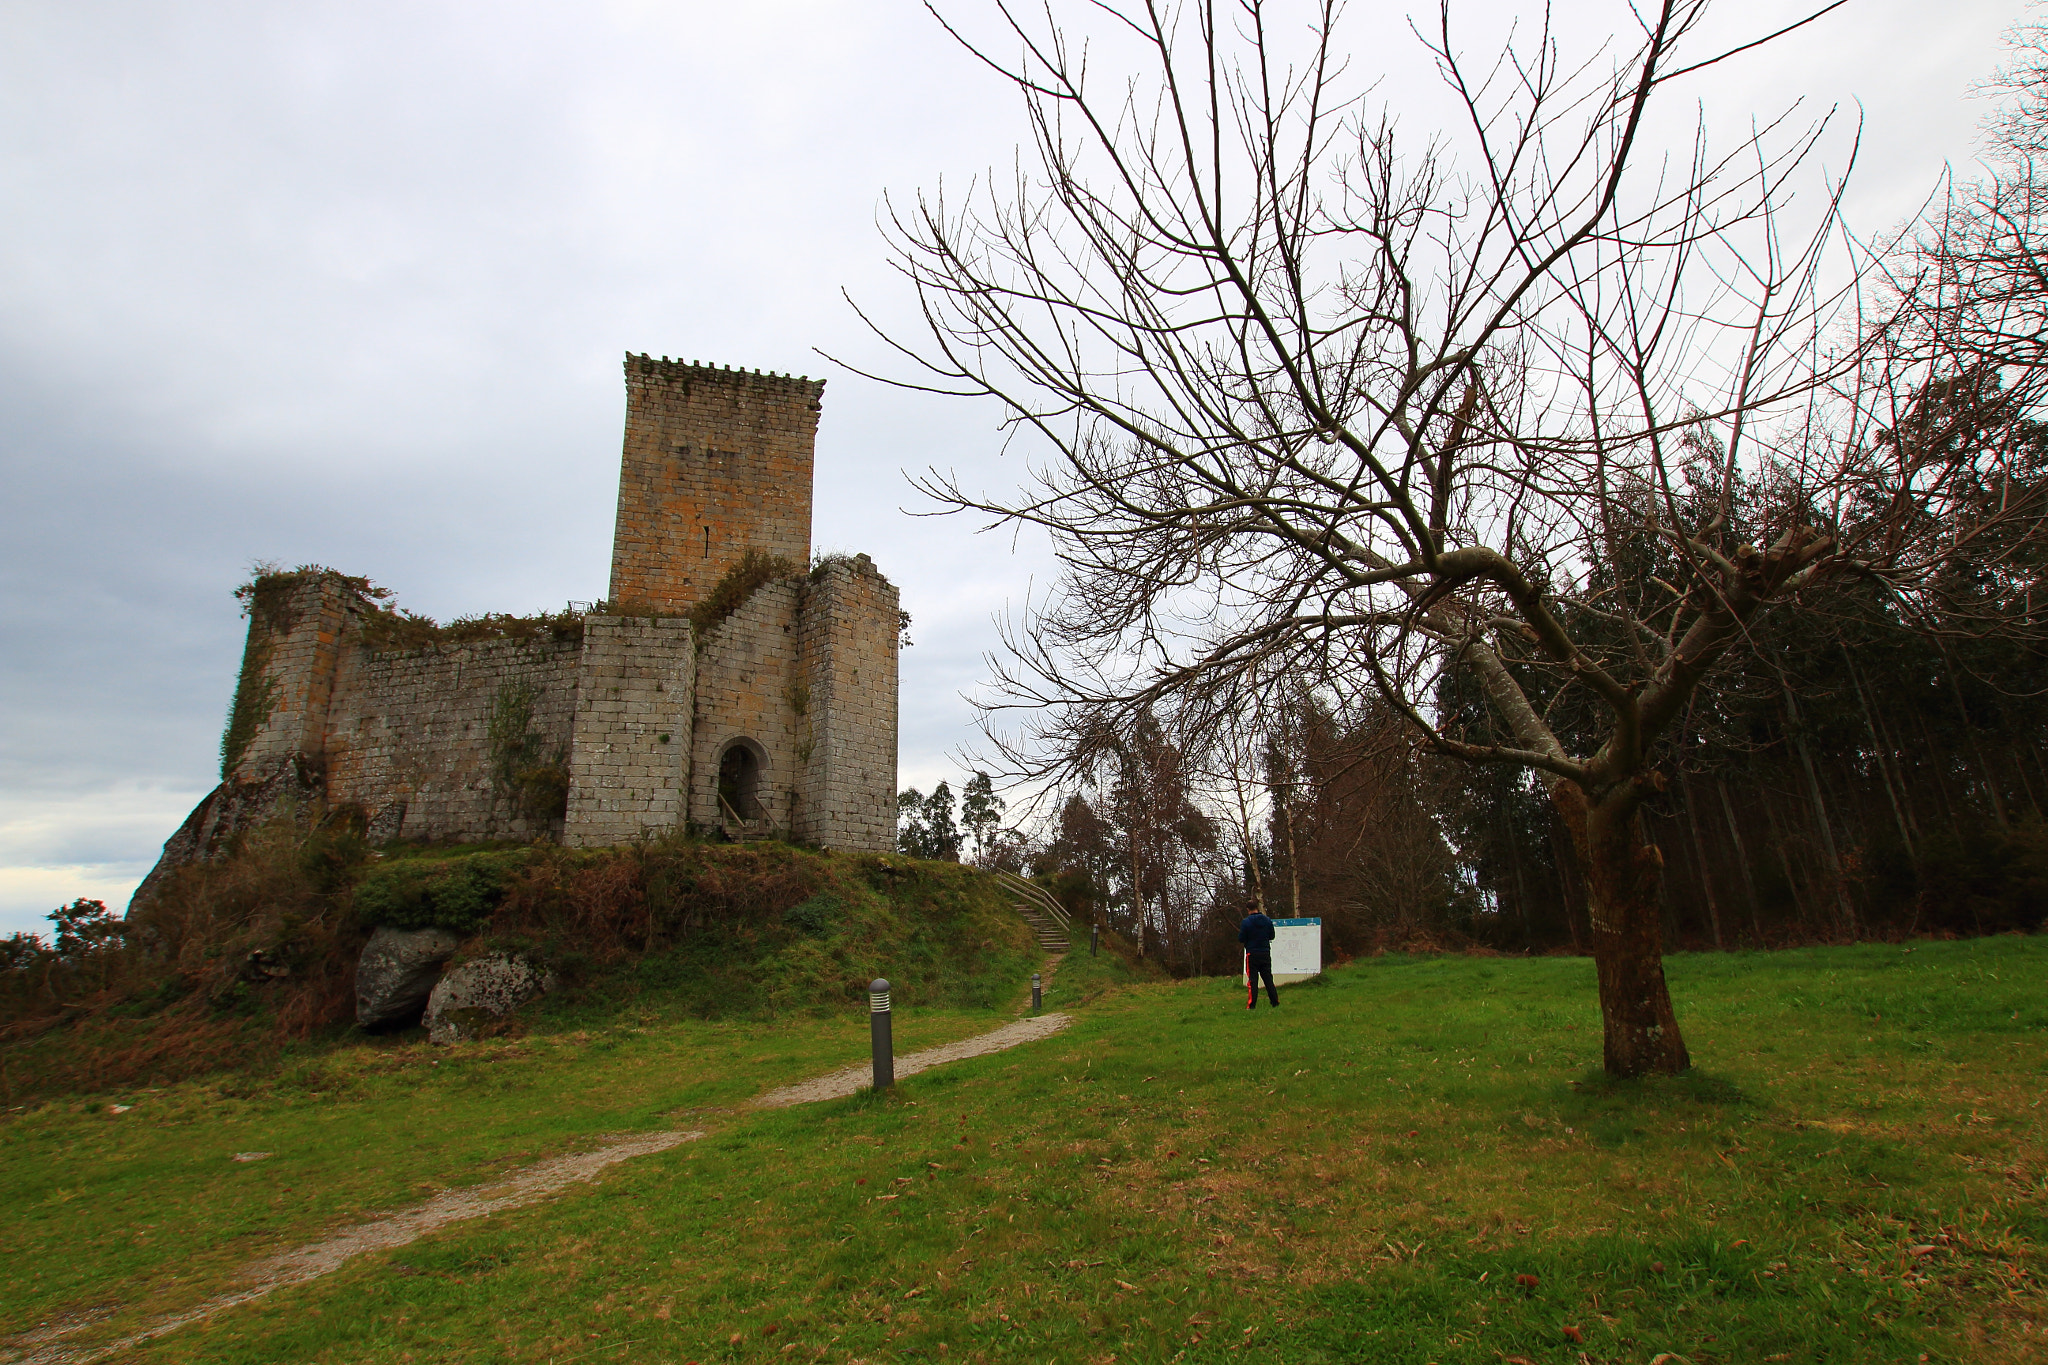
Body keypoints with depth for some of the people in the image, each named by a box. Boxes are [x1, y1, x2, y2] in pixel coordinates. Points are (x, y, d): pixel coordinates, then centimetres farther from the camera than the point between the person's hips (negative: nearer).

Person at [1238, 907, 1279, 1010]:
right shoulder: (1268, 920, 0)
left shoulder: (1246, 922, -11)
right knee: (1268, 979, 11)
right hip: (1266, 953, 3)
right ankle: (1275, 1003, 11)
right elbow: (1271, 936, 9)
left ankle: (1251, 1005, -4)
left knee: (1252, 980, 0)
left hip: (1252, 954, -3)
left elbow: (1241, 939, -9)